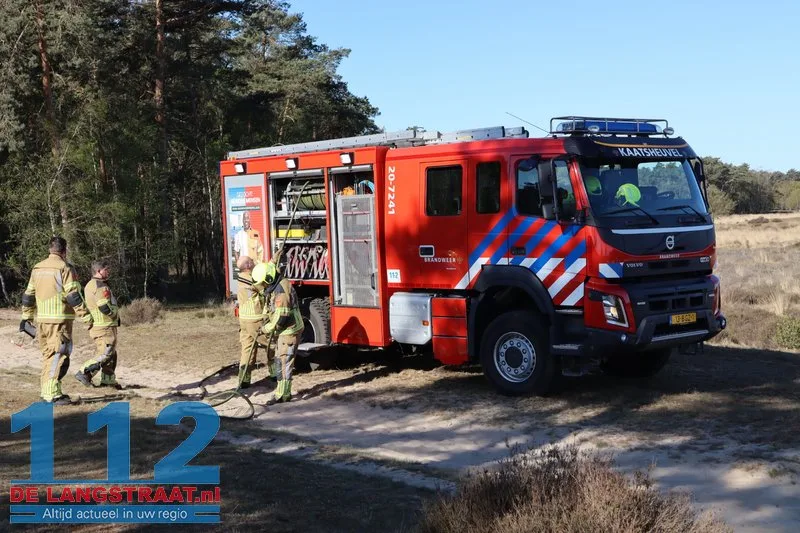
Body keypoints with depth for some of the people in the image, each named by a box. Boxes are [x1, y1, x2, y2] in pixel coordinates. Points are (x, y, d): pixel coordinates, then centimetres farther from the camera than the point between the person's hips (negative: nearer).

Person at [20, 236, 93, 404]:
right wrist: (87, 317, -12)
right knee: (59, 356, -6)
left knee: (48, 355, 17)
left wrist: (26, 317, 25)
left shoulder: (37, 268, 14)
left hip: (41, 319, 7)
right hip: (60, 319, -7)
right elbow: (73, 296, -14)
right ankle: (52, 394, -9)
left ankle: (48, 391, 22)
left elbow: (28, 295, 17)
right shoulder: (65, 268, -8)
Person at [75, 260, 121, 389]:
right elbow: (105, 307, -26)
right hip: (105, 326, -10)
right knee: (105, 354, -9)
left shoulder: (89, 285, 15)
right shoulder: (100, 286, -17)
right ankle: (84, 373, -11)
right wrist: (115, 312, -5)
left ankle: (108, 380, 21)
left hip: (95, 325, 10)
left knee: (111, 354, 17)